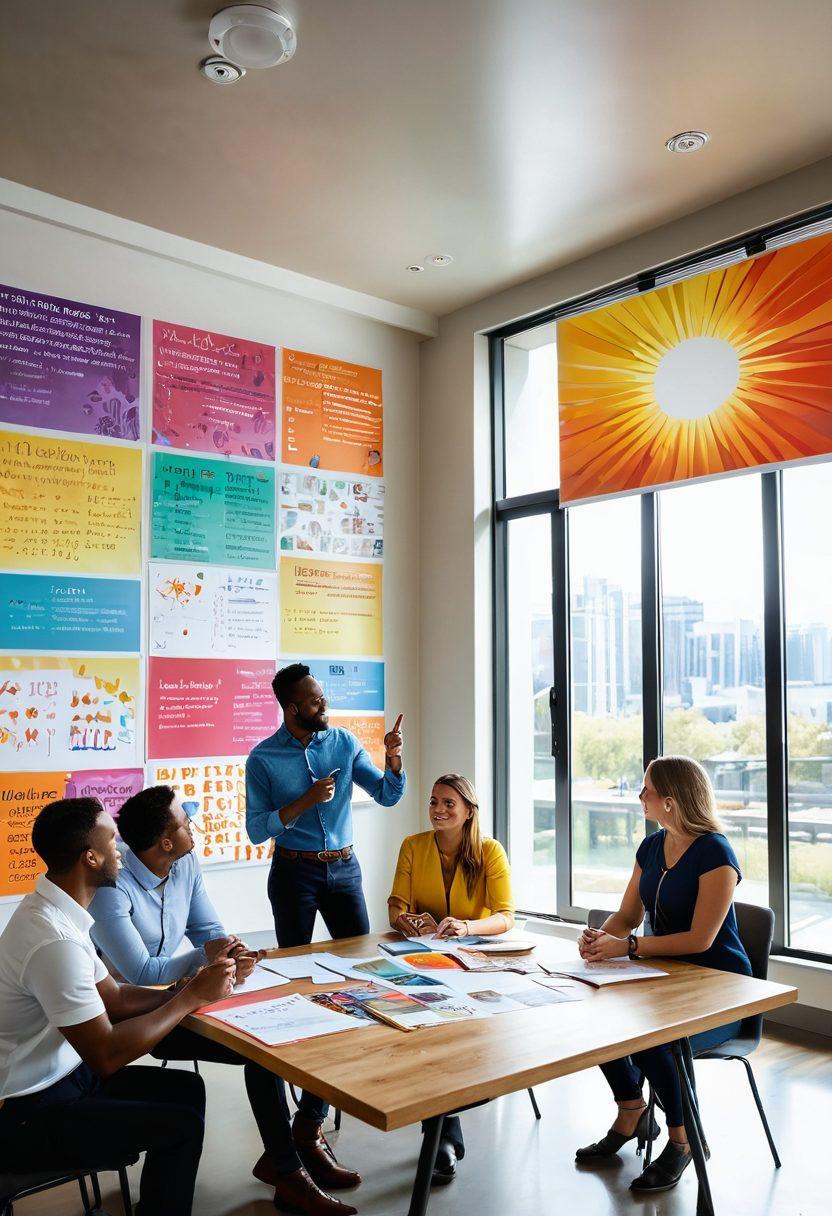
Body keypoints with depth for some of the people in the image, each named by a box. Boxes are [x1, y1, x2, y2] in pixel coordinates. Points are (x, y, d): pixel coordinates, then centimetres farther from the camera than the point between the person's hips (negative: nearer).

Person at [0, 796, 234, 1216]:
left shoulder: (55, 911, 1)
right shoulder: (55, 939, -29)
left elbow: (115, 998, 8)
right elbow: (107, 1056, -26)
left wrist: (192, 988, -6)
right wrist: (191, 996, -18)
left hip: (58, 1074, 9)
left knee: (186, 1089, 9)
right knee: (182, 1125, -10)